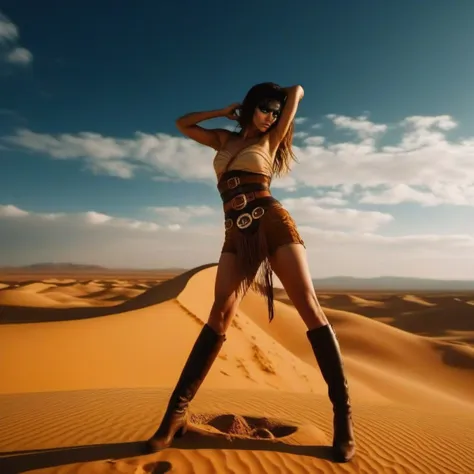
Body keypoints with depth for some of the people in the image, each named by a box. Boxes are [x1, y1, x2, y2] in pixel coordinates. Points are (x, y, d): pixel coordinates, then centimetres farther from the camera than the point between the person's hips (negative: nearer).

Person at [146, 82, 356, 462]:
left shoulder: (270, 139, 16)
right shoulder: (224, 140, 25)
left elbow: (298, 91, 21)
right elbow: (183, 124, 31)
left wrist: (283, 98, 37)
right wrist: (225, 111, 28)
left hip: (273, 222, -2)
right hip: (237, 234, 2)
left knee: (309, 308, -10)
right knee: (220, 315, -10)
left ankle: (343, 411, -4)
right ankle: (177, 412, -5)